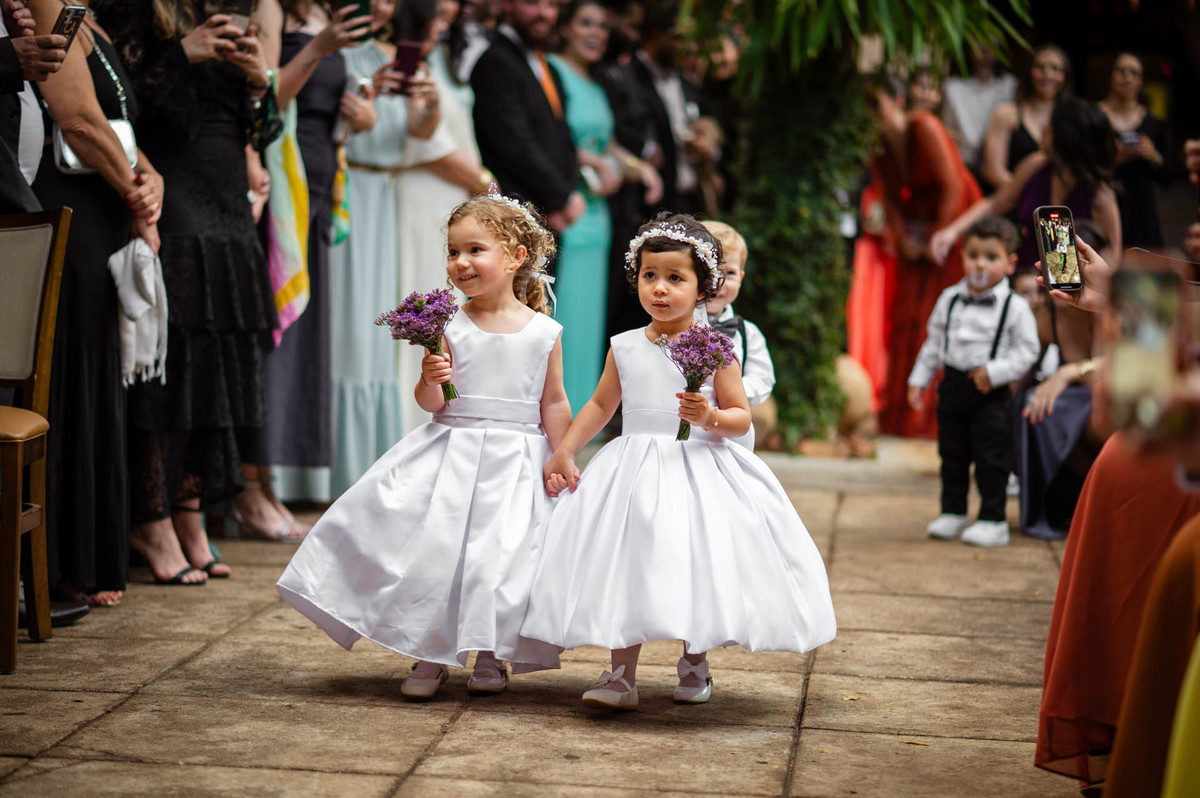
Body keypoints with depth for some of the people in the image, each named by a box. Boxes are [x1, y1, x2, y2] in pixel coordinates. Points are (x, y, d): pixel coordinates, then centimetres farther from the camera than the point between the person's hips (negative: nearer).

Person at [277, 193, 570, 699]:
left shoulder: (544, 332, -1)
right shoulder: (449, 326, -1)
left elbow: (554, 404, 5)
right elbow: (431, 403, -1)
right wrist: (431, 379, -21)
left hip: (517, 462, 0)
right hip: (451, 458, 1)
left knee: (504, 558, -4)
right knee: (432, 549, -5)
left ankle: (491, 657, 18)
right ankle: (430, 657, 13)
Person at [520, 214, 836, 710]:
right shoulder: (625, 347, 6)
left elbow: (742, 418, -1)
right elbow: (600, 405, 19)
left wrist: (711, 418, -21)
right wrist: (564, 452, 12)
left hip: (699, 465, -2)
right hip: (633, 472, 2)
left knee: (698, 566, 0)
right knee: (627, 564, -4)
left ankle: (695, 664, 24)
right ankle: (621, 676, 3)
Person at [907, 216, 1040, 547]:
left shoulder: (1015, 307, -9)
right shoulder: (949, 299, 6)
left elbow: (1027, 349, -8)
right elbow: (934, 342, 15)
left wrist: (995, 372, -18)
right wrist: (919, 380, 12)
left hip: (991, 395, -5)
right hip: (953, 386, 5)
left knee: (991, 460, -1)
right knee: (952, 455, 13)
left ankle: (993, 520, 8)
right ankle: (953, 513, 25)